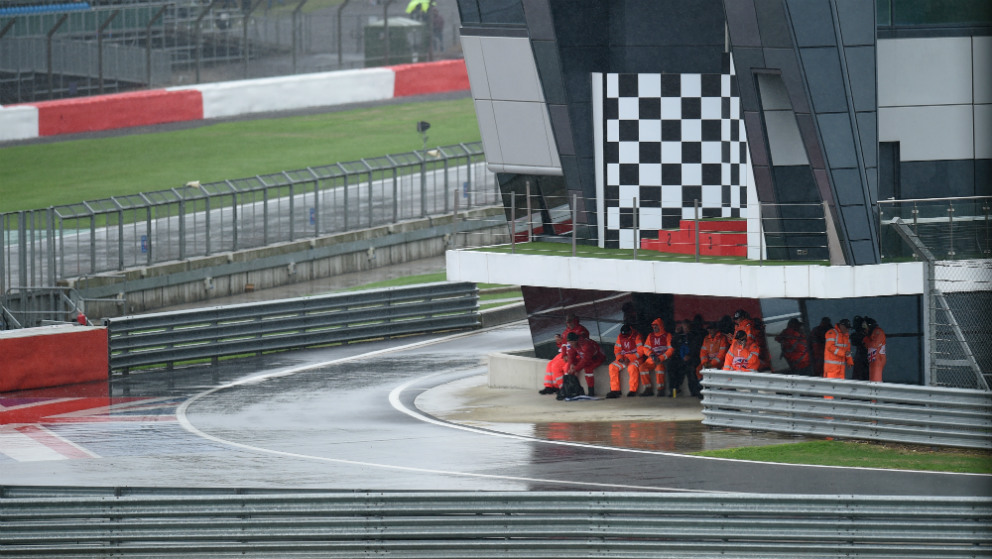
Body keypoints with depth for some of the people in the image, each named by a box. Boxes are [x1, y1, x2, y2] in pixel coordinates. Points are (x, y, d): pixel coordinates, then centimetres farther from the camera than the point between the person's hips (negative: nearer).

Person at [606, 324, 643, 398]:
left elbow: (640, 351, -15)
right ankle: (615, 390, -18)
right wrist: (619, 358, -9)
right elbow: (617, 349, 11)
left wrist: (629, 359, -22)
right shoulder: (620, 337, 7)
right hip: (624, 358, 6)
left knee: (632, 367, -37)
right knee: (612, 366, -17)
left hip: (635, 358, -6)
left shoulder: (637, 337, -11)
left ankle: (632, 390, -35)